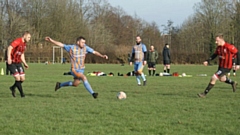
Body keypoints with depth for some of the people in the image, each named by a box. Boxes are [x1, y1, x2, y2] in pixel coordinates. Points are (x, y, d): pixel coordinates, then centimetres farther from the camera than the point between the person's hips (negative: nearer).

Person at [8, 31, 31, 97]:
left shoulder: (24, 44, 11)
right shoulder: (17, 41, -16)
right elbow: (9, 48, -31)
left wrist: (25, 64, 14)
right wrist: (9, 58, -42)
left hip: (18, 63, 8)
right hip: (12, 63, -8)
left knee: (22, 78, 0)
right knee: (18, 78, -14)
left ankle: (13, 88, 25)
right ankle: (22, 94, -2)